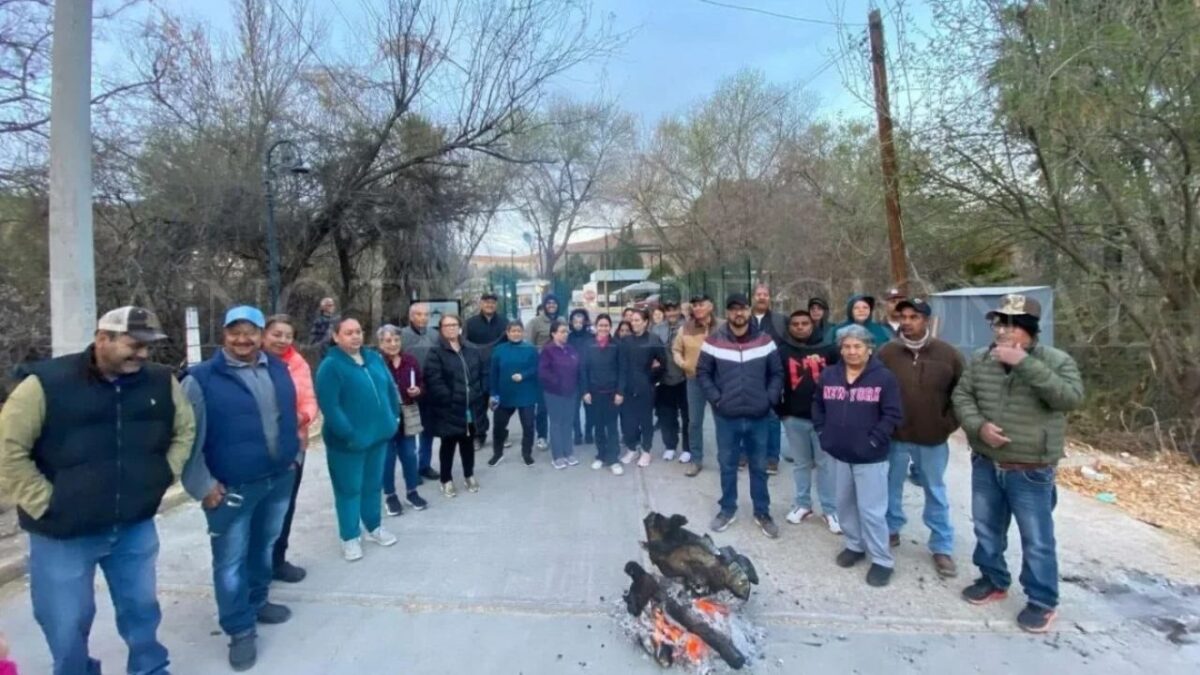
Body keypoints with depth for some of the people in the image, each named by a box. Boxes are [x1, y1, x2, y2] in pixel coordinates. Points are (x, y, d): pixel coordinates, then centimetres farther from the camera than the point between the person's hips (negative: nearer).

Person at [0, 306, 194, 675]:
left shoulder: (162, 382, -4)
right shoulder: (46, 383, -15)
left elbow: (185, 429, 11)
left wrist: (165, 474, 2)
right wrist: (45, 502, -13)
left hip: (136, 527, 3)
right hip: (64, 533, -3)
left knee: (142, 607, 19)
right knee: (67, 624, 12)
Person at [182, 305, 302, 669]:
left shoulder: (278, 369, 4)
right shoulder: (202, 379, -12)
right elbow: (188, 439, -10)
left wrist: (293, 456, 13)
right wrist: (203, 486, -13)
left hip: (279, 478, 5)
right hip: (231, 487, -5)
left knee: (264, 547, 21)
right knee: (231, 561, 5)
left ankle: (257, 602, 41)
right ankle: (240, 629, 21)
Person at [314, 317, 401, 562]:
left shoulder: (374, 358, 5)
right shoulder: (330, 365, -16)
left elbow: (391, 389, 13)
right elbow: (329, 406, -22)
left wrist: (392, 417, 6)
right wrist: (348, 434, -23)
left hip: (378, 434, 6)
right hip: (348, 441, -6)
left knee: (373, 485, 20)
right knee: (349, 489, 8)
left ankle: (374, 527, 38)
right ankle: (350, 537, 24)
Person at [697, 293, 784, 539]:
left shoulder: (765, 341, 0)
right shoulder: (713, 342, -4)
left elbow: (777, 373, 6)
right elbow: (702, 372, 0)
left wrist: (769, 399, -5)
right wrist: (715, 398, -8)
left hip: (758, 417, 1)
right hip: (726, 417, -1)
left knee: (759, 467, 14)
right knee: (727, 465, 13)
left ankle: (762, 513, 29)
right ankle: (727, 509, 31)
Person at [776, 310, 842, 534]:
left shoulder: (828, 349, -2)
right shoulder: (782, 352, -1)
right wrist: (780, 410, 0)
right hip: (794, 417, 1)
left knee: (826, 463, 6)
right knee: (801, 463, 14)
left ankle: (831, 509, 15)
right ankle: (803, 505, 26)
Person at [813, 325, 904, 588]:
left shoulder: (884, 377, -9)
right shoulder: (829, 375, 5)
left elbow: (893, 415, -11)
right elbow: (817, 406, 15)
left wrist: (873, 440, -15)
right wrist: (823, 434, 6)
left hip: (870, 457, -5)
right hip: (839, 454, 5)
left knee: (871, 510, -2)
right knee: (845, 505, 17)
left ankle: (882, 560, 14)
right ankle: (855, 545, 37)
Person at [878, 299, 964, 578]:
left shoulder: (947, 354, -6)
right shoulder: (887, 352, -7)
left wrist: (949, 424, -3)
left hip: (933, 439, 0)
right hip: (895, 437, 0)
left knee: (936, 493, 13)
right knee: (891, 487, 15)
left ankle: (942, 548, 26)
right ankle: (891, 530, 35)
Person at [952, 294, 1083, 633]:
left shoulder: (1057, 361, -11)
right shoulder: (980, 360, 0)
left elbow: (1070, 398, -27)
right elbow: (961, 396, 2)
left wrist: (1025, 363, -31)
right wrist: (978, 426, -16)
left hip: (1031, 472, -4)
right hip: (985, 465, 4)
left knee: (1037, 540, 8)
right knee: (987, 529, 19)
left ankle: (1043, 601, 27)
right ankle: (993, 581, 40)